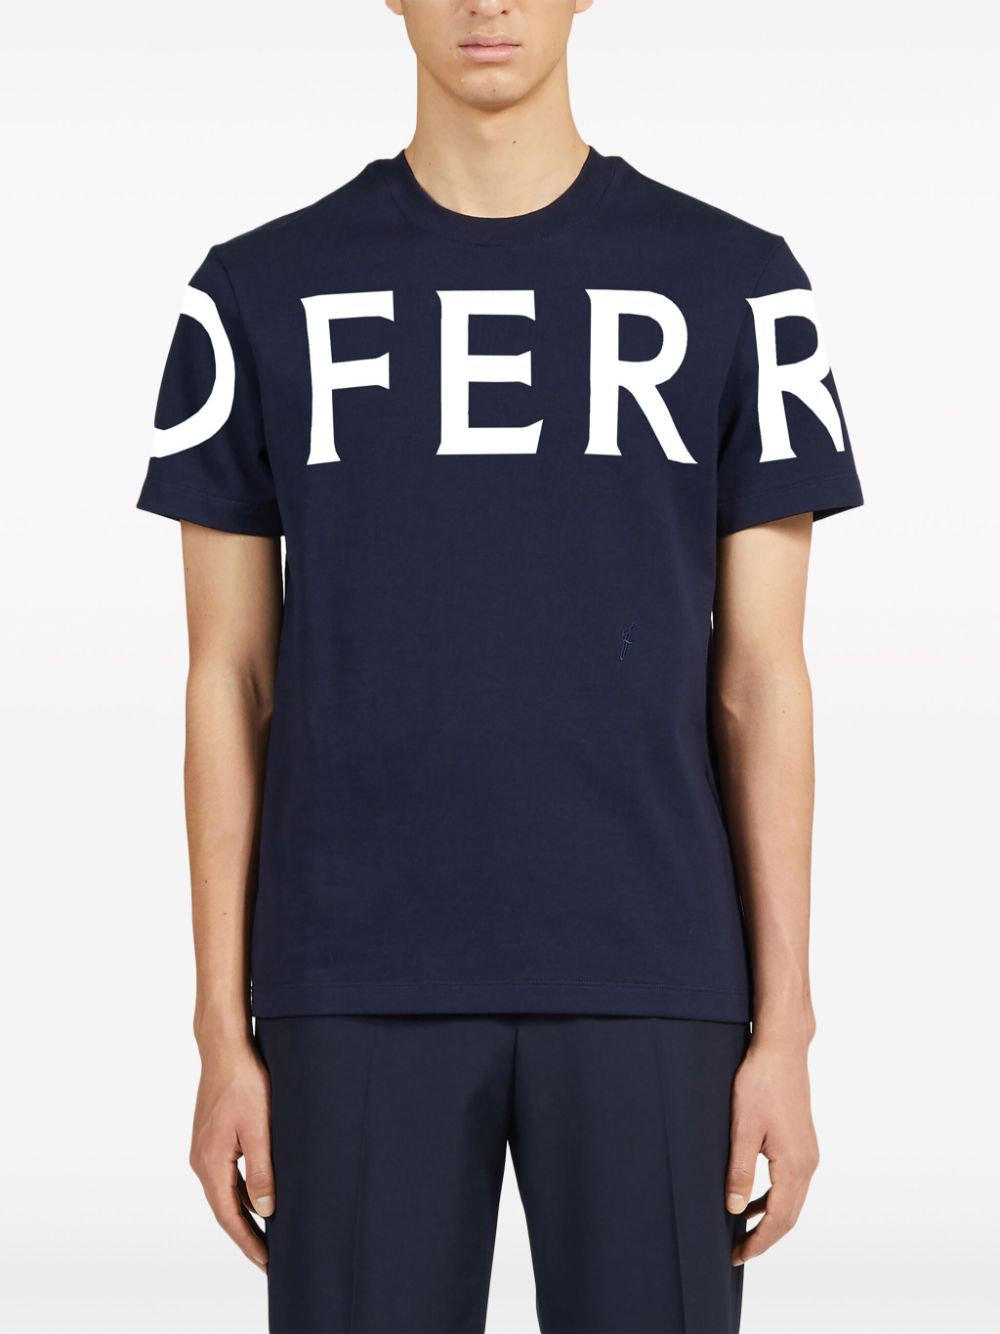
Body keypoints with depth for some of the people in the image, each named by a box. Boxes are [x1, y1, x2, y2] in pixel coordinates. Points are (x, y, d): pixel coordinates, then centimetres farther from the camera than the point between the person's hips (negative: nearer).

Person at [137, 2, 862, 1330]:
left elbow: (760, 675, 3)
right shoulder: (266, 293, 5)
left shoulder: (732, 285, 4)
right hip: (358, 987, 0)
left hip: (650, 984, 0)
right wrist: (223, 1031, 1)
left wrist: (785, 1028, -2)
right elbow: (233, 679, 5)